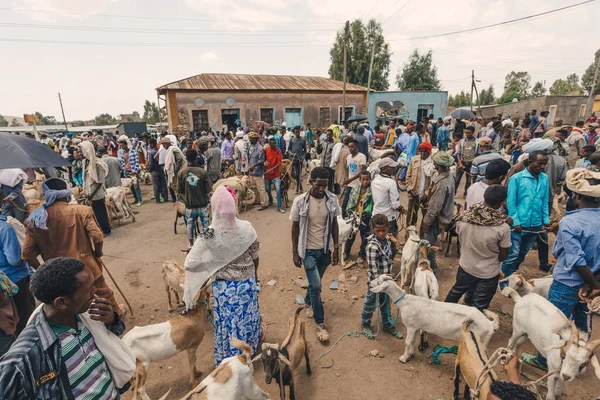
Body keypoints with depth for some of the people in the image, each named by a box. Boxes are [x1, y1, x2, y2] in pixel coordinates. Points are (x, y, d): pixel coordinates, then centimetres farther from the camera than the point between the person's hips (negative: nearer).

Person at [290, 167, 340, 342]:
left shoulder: (332, 199, -9)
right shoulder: (300, 201, -17)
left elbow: (334, 224, 2)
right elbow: (295, 227, -7)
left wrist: (336, 248, 2)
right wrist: (295, 253, -6)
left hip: (325, 249, 3)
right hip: (308, 249, -3)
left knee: (315, 282, 20)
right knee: (316, 285, -5)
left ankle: (308, 302, 52)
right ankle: (320, 324, 15)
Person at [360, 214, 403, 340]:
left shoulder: (387, 239, -4)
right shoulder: (372, 246, -27)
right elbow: (373, 268, -26)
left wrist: (393, 244, -5)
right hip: (375, 281, -7)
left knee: (386, 303, 23)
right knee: (371, 304, 14)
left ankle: (388, 325, 43)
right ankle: (365, 324, 37)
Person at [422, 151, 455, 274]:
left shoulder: (442, 184, -32)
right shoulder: (448, 175, -3)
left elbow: (434, 208, -26)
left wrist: (426, 223, -16)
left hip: (436, 220, -9)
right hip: (443, 215, 9)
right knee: (430, 244, 25)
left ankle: (431, 271, 26)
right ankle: (431, 266, 44)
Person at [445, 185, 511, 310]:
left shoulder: (463, 217, -18)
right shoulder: (502, 227, -27)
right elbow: (503, 256, -13)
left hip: (466, 266, 4)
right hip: (488, 273, -4)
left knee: (456, 291, 29)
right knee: (479, 306, 17)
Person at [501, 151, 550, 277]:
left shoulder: (545, 178, 3)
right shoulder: (516, 178, -10)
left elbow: (545, 201, 10)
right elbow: (511, 202, -9)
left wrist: (546, 220, 5)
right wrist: (515, 222, -13)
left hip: (536, 225, 5)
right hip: (519, 224, -5)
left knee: (522, 254, 17)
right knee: (513, 254, -1)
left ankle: (511, 275, 33)